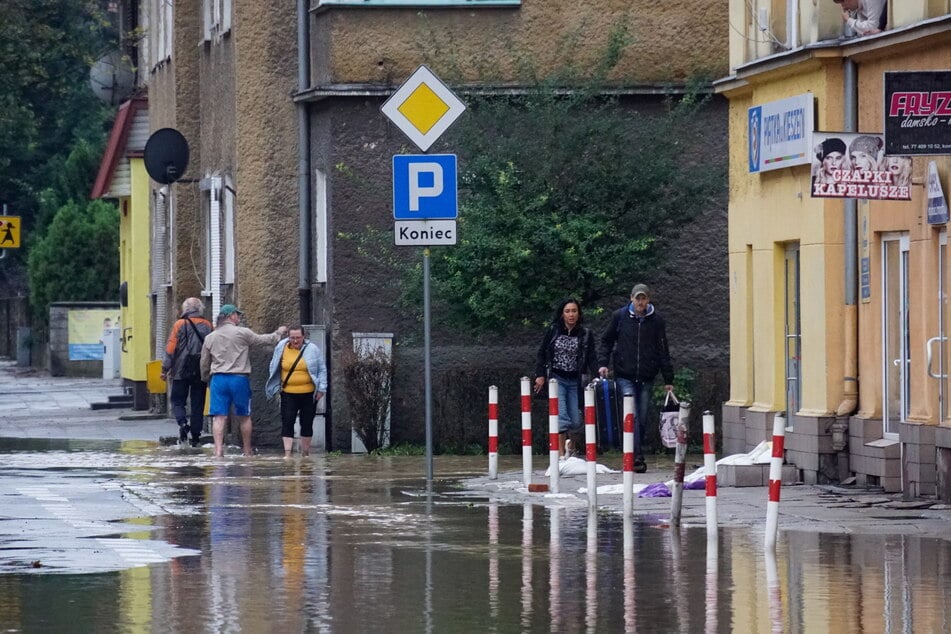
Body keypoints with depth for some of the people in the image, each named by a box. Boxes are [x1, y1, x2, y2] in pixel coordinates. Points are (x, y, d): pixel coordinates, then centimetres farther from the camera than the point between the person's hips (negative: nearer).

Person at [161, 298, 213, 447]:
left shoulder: (180, 324, -4)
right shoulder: (207, 326, 5)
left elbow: (171, 347, -6)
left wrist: (165, 369, -2)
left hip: (182, 370, -3)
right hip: (201, 371, 3)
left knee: (178, 401, 7)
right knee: (198, 404, 7)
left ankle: (183, 423, -19)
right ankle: (195, 436, 6)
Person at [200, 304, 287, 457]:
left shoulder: (210, 337, 10)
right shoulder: (242, 333, -3)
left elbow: (204, 363, 15)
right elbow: (265, 340, 7)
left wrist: (206, 379, 31)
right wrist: (279, 333, 25)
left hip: (218, 378, 2)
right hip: (239, 378, -2)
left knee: (219, 417, -2)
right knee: (244, 417, 11)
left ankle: (218, 450, -16)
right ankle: (247, 451, 19)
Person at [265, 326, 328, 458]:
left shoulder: (312, 349, -1)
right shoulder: (281, 348, 2)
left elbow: (322, 370, 5)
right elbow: (274, 368, 15)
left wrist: (321, 388, -1)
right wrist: (274, 387, 11)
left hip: (308, 394, -1)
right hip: (288, 393, 1)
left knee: (307, 423, 5)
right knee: (287, 422, -10)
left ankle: (305, 454, 16)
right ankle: (287, 454, -12)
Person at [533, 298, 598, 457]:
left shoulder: (586, 334, 0)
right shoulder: (553, 331, 0)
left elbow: (592, 358, -4)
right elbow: (541, 353, 7)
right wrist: (540, 375, -2)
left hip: (575, 380, 1)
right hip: (556, 378, -1)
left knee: (576, 421, 2)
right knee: (561, 417, -16)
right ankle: (561, 455, -16)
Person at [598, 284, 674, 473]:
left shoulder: (656, 320, 5)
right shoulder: (619, 316, 3)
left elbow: (663, 351, 8)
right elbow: (606, 341, 14)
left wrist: (668, 380, 7)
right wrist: (603, 363, 0)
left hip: (646, 378, 2)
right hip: (625, 377, -2)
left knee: (642, 419, 5)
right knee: (632, 416, -15)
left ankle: (638, 457, 17)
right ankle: (637, 457, -20)